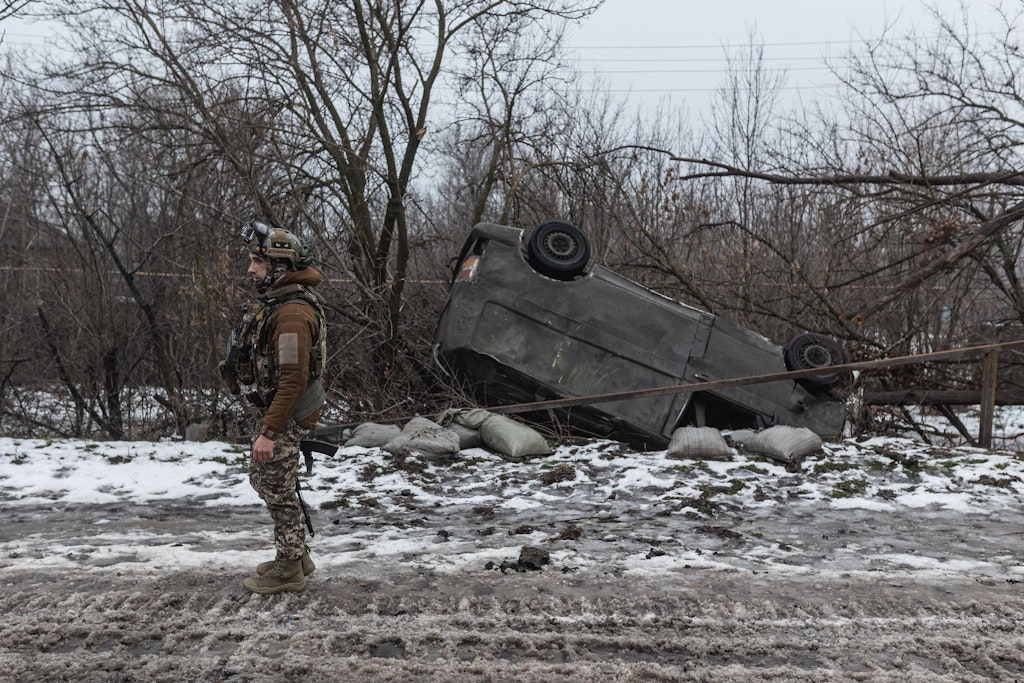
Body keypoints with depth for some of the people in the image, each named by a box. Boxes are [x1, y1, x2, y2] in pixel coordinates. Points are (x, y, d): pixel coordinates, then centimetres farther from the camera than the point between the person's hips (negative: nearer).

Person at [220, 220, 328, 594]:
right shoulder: (280, 302, 10)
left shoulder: (293, 313, -24)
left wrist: (269, 432, -26)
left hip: (282, 417, -11)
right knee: (261, 478, 21)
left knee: (279, 491, 1)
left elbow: (293, 380, -28)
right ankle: (297, 555, 33)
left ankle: (289, 571, 17)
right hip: (269, 410, 11)